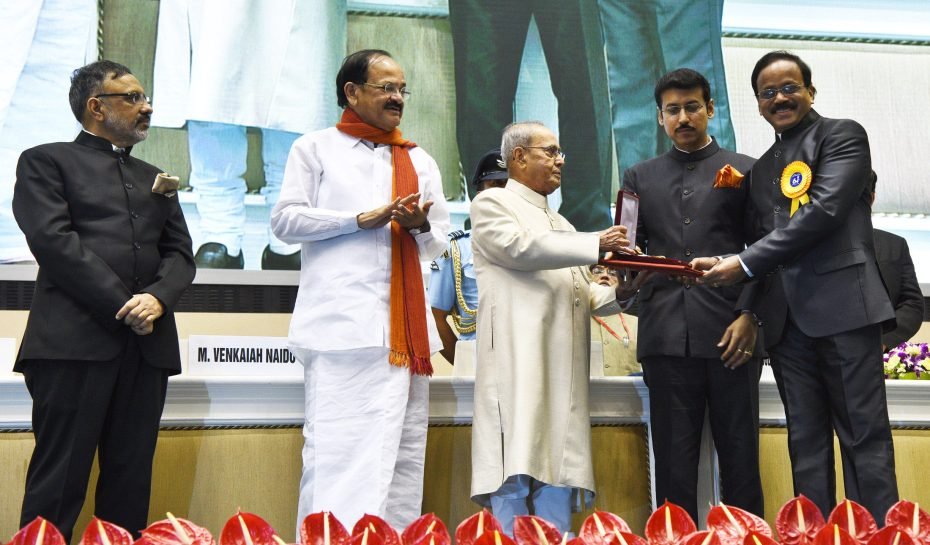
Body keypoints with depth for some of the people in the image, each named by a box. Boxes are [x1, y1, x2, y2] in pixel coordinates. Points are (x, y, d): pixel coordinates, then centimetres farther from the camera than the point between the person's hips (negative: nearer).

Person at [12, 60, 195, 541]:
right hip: (75, 338, -5)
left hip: (147, 341, 5)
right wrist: (122, 306, -11)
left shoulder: (155, 178, 24)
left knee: (131, 480, 4)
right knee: (60, 479, -4)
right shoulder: (46, 161, 8)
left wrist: (158, 298, -8)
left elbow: (179, 253, 14)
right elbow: (53, 239, -6)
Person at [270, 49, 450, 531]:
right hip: (343, 325, -4)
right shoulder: (315, 149, 8)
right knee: (337, 449, -7)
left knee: (403, 452, 6)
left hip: (405, 328, 5)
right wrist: (361, 219, -9)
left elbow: (439, 241, 18)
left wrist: (421, 226, -5)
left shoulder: (420, 162, 20)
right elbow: (285, 220, -2)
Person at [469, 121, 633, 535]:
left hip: (563, 370, 7)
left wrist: (621, 292, 5)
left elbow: (583, 295, 24)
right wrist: (597, 244, -12)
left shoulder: (561, 225, 28)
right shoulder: (492, 203, 7)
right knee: (516, 472, -11)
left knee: (557, 467, 2)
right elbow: (521, 248, -12)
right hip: (519, 362, -7)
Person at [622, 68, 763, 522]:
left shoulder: (745, 171, 10)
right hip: (666, 335, 2)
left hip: (730, 334, -1)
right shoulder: (639, 177, 17)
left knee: (739, 456, 3)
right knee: (673, 461, 4)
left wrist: (751, 318, -6)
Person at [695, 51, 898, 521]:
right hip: (786, 318, 6)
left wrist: (745, 263, -13)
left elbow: (825, 210, -12)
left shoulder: (843, 135, 3)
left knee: (864, 435, -4)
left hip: (842, 306, -6)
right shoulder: (760, 169, 21)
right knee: (806, 442, 6)